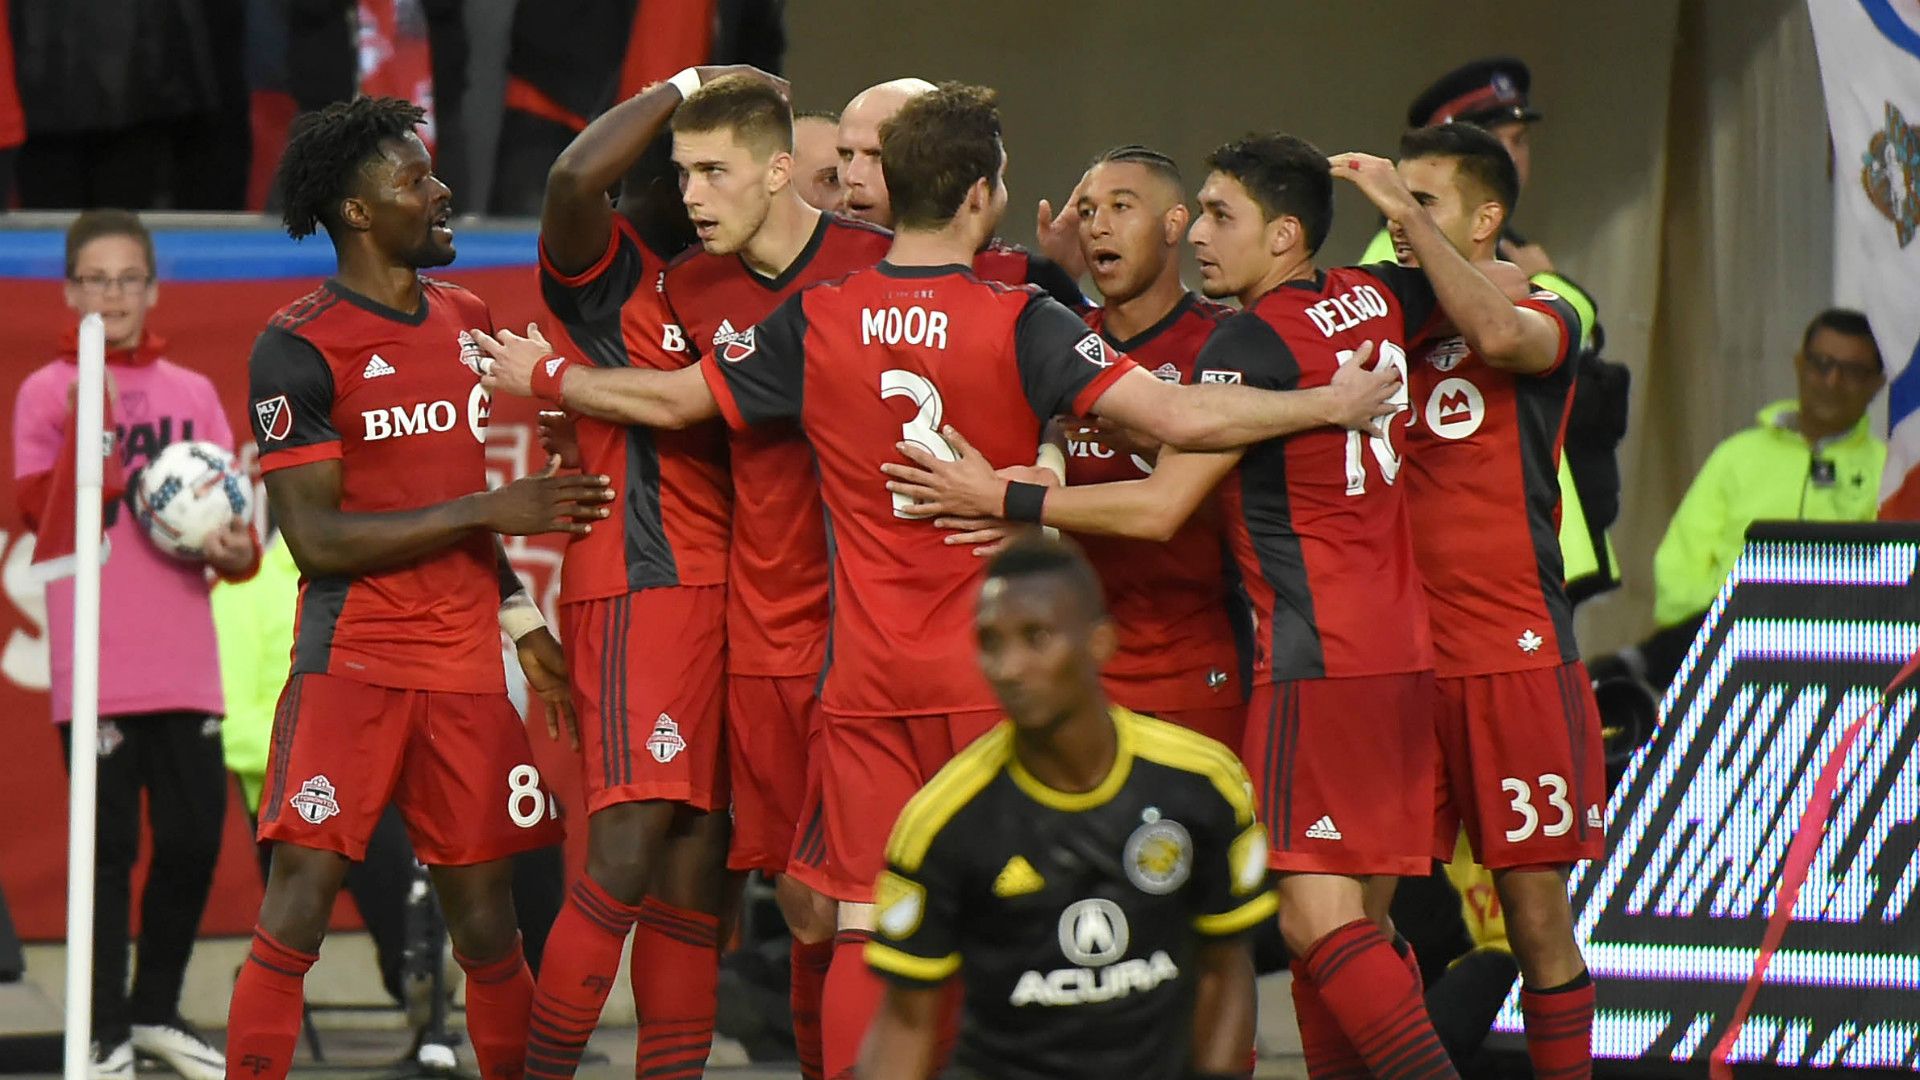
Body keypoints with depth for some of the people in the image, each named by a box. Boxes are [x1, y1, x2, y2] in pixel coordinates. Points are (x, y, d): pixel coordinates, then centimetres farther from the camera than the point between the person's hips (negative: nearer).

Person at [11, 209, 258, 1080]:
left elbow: (232, 512, 13)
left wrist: (237, 550, -9)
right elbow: (42, 512, -9)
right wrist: (86, 423, -21)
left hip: (185, 663, 3)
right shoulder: (48, 393, 2)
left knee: (194, 840, 3)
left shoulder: (193, 394, 11)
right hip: (96, 669, -3)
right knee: (110, 846, -3)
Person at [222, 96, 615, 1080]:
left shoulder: (466, 320, 13)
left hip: (468, 666, 6)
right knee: (301, 900, -11)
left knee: (484, 921, 7)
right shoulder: (299, 350, -9)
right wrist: (490, 510, -15)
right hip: (352, 659, -6)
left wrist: (519, 616, 16)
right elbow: (315, 537, -14)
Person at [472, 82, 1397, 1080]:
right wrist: (1332, 404, -4)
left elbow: (669, 399, 11)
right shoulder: (1020, 324, -10)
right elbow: (1181, 416, -16)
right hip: (993, 677, -3)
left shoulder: (816, 321, 0)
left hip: (865, 680, 3)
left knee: (866, 930, 3)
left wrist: (539, 377, 29)